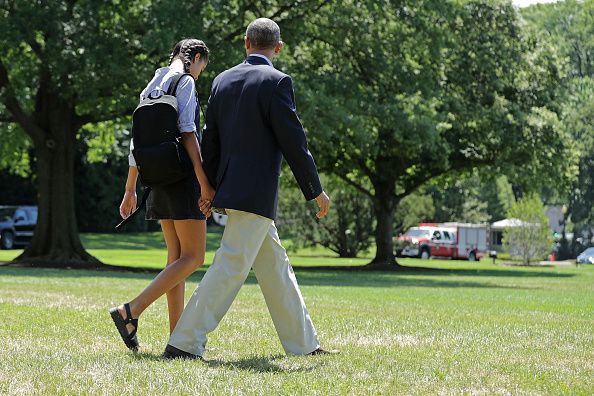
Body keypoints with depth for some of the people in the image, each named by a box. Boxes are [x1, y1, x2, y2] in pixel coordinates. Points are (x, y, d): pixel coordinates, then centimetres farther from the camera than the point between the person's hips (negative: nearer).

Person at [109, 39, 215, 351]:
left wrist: (130, 190, 20)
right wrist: (204, 182, -18)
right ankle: (131, 311, -19)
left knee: (177, 257, 9)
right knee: (193, 257, -7)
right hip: (183, 176, -9)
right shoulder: (184, 82, -7)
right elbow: (187, 133, -17)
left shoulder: (151, 87, 16)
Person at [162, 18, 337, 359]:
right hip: (257, 191, -8)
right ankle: (184, 343, -11)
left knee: (275, 266, 15)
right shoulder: (276, 82, -11)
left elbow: (211, 141, 13)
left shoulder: (223, 81, 10)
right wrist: (316, 191, -2)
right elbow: (293, 142, -11)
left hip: (230, 187, 8)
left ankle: (302, 342, 23)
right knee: (231, 268, -8)